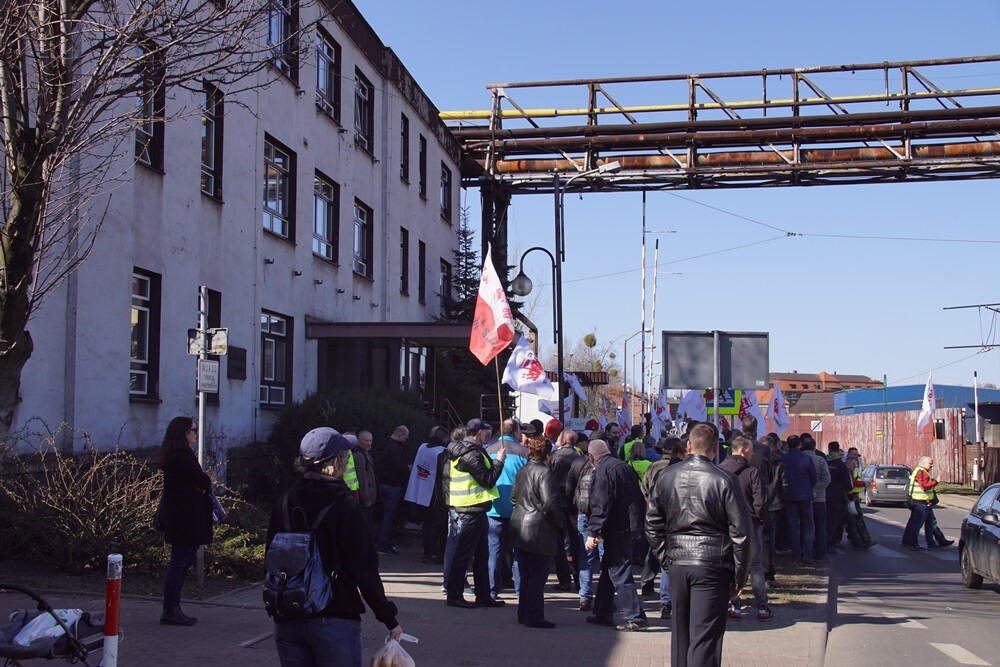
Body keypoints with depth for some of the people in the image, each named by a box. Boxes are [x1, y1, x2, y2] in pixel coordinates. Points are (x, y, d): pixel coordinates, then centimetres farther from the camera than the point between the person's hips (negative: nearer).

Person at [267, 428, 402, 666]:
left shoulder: (284, 503, 3)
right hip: (334, 621, -5)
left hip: (287, 621, 5)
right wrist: (389, 619, -5)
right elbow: (364, 569, -13)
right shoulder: (345, 505, -12)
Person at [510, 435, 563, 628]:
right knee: (538, 575, -1)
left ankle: (524, 614, 22)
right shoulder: (544, 472, -15)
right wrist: (559, 523, -8)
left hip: (519, 529, 8)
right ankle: (534, 617, 2)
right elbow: (549, 503, -20)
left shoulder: (522, 471, 11)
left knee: (525, 574, 15)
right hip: (539, 531, -8)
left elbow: (513, 497, 17)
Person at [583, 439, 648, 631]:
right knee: (608, 569, 18)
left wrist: (593, 532, -18)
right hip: (631, 525, 9)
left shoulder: (602, 471, -14)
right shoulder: (624, 466, 11)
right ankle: (603, 613, 25)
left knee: (619, 573, -4)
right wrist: (639, 520, 22)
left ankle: (636, 617, -4)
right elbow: (638, 497, 16)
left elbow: (600, 505, -20)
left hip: (617, 529, -9)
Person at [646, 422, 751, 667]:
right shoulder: (723, 480, -10)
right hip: (712, 564, -4)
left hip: (677, 564, 4)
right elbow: (740, 532, -9)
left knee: (680, 632, 18)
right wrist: (739, 575, 0)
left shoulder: (667, 476, 3)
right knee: (705, 637, -3)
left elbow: (652, 523, 9)